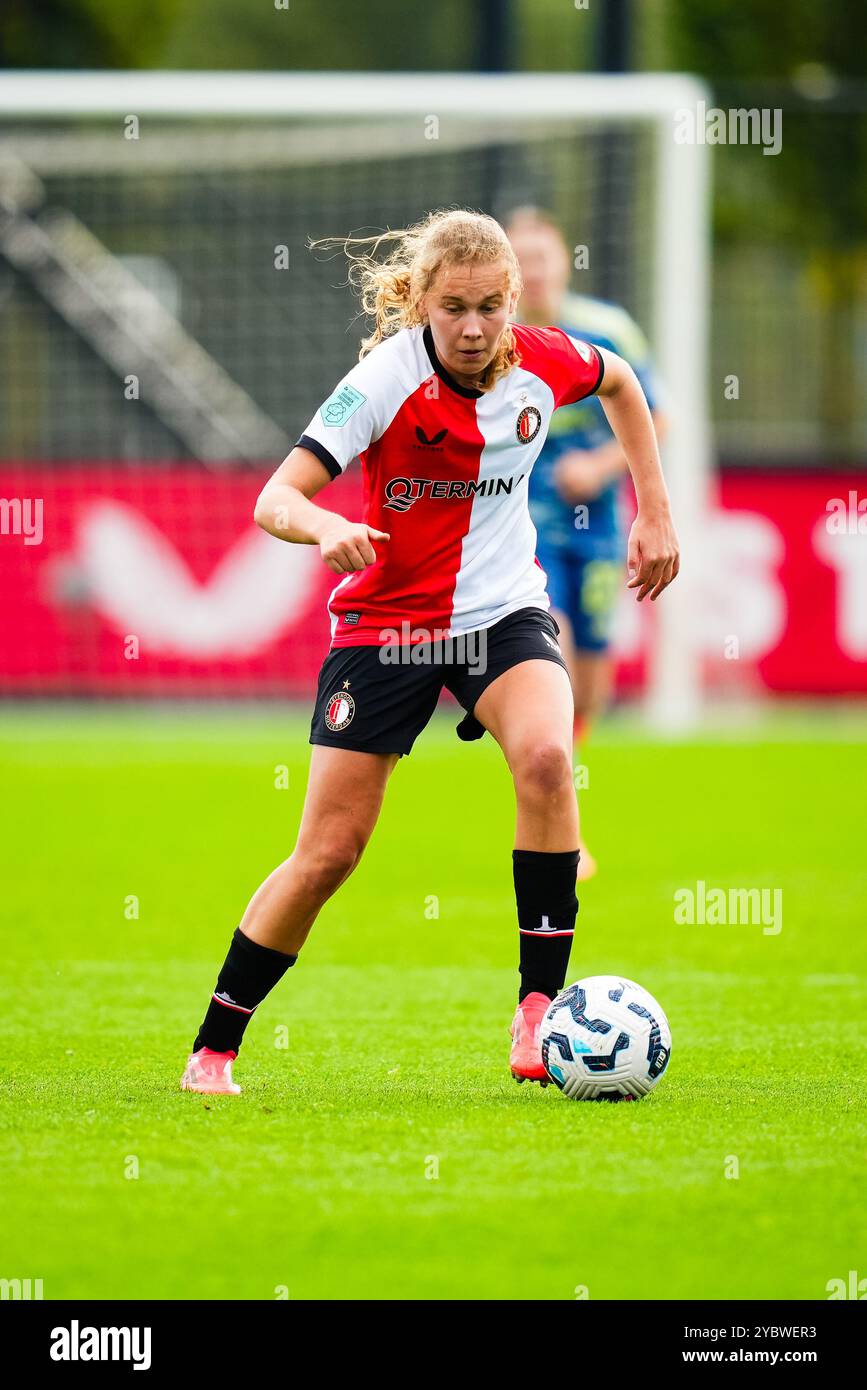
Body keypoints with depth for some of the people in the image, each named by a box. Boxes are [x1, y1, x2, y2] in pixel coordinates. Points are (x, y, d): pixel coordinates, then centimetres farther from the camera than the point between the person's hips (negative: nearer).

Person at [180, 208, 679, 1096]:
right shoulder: (387, 378, -20)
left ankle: (540, 1006, -22)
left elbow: (619, 382, 17)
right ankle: (213, 1049, 14)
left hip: (502, 613, 2)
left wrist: (655, 514, 15)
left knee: (546, 757, -29)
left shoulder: (541, 363, -8)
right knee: (327, 854, -3)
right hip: (385, 620, -2)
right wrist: (326, 528, -49)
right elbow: (275, 499, -27)